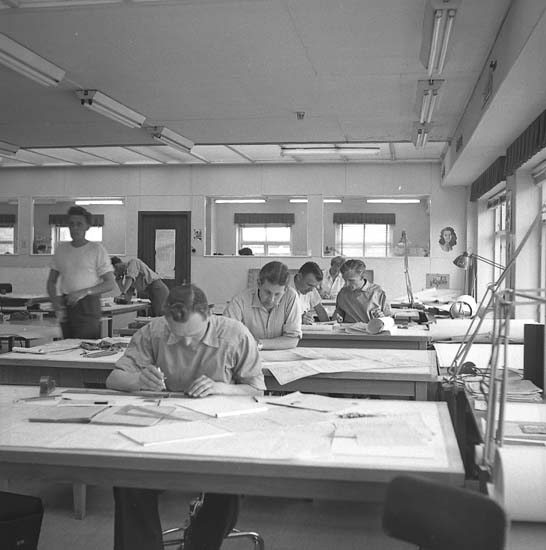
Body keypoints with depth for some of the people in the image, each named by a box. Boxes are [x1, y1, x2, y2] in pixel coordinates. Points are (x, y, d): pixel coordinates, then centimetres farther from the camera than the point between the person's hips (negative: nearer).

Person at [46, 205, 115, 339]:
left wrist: (84, 292, -16)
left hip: (88, 306, -5)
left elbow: (110, 284, -5)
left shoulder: (97, 249, -1)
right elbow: (51, 281, 18)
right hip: (66, 305, 5)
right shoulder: (61, 249, 13)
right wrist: (55, 301, 0)